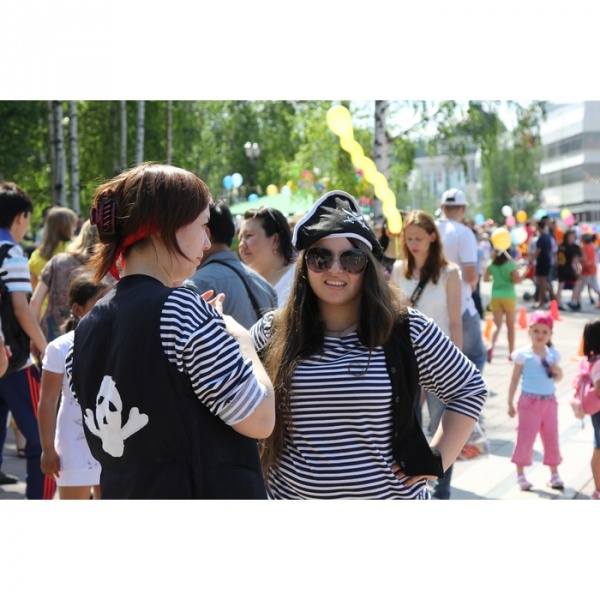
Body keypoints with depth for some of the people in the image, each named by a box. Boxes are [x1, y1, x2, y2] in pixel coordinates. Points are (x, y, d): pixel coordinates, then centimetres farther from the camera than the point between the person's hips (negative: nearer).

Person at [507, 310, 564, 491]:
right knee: (525, 438, 0)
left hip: (549, 401, 4)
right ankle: (520, 475, 12)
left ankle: (554, 474, 21)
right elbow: (515, 380, -3)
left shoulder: (553, 354, 5)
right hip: (530, 401, -4)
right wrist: (510, 403, -3)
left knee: (552, 438, 10)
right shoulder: (523, 354, -7)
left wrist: (558, 372, -7)